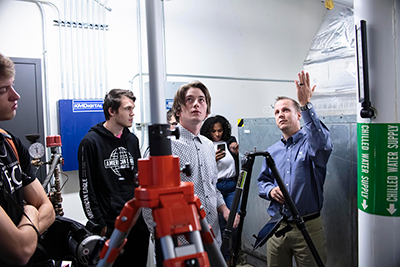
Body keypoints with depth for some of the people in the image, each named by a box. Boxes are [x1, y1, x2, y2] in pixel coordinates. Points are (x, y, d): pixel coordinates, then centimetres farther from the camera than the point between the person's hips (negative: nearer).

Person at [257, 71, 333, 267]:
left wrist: (306, 105, -36)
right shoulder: (272, 151, 11)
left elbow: (322, 143, -30)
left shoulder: (311, 143, -6)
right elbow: (262, 181, 18)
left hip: (308, 227, -4)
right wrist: (270, 190, -6)